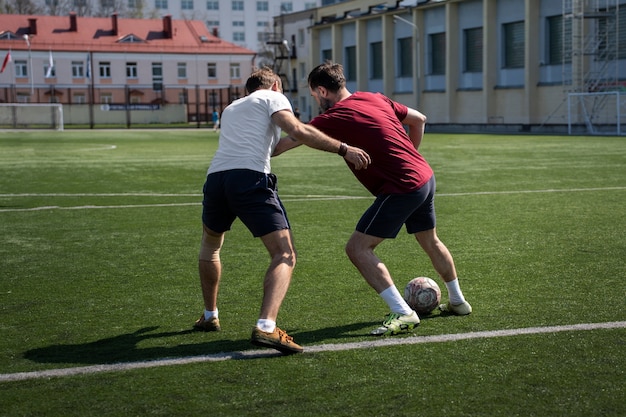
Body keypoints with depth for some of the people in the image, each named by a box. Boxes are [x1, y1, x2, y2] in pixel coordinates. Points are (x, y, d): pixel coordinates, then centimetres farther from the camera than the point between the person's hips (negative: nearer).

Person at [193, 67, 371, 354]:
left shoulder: (230, 109, 34)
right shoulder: (272, 97, 15)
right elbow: (297, 130, -4)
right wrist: (344, 149, -5)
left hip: (216, 177, 6)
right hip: (251, 178, -6)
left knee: (210, 245, 32)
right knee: (284, 256, -6)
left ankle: (209, 316, 39)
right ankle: (266, 327, -26)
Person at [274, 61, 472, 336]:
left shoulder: (334, 118, -12)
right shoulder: (374, 99, 10)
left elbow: (288, 143, -11)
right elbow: (418, 120, 19)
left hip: (402, 188, -9)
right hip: (425, 176, 9)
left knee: (357, 249, -6)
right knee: (430, 242, 28)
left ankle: (403, 314, -11)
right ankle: (457, 301, 45)